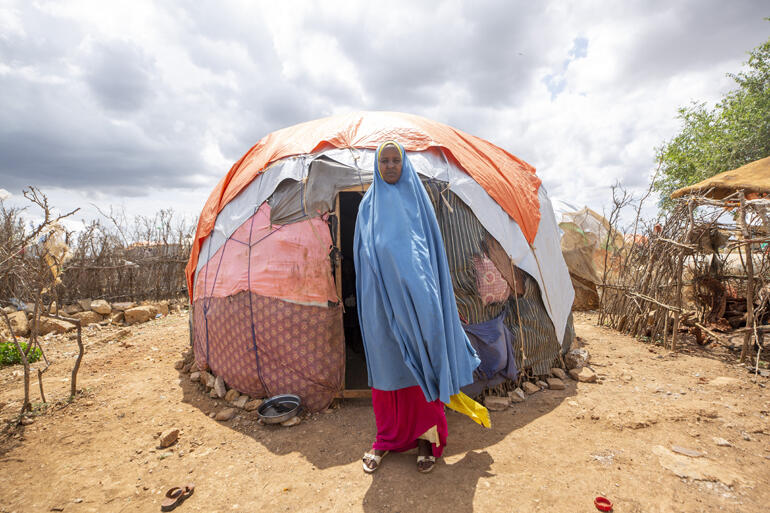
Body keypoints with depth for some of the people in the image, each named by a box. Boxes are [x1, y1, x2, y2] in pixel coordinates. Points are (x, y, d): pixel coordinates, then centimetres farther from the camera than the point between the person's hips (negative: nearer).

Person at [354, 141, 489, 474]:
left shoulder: (417, 199, 9)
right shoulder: (368, 205, 13)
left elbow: (432, 246, 7)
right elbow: (361, 252, 14)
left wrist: (421, 280, -4)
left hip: (414, 295, -1)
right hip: (381, 298, 1)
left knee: (420, 359, -8)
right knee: (386, 363, 6)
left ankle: (425, 436, 10)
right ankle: (386, 437, 21)